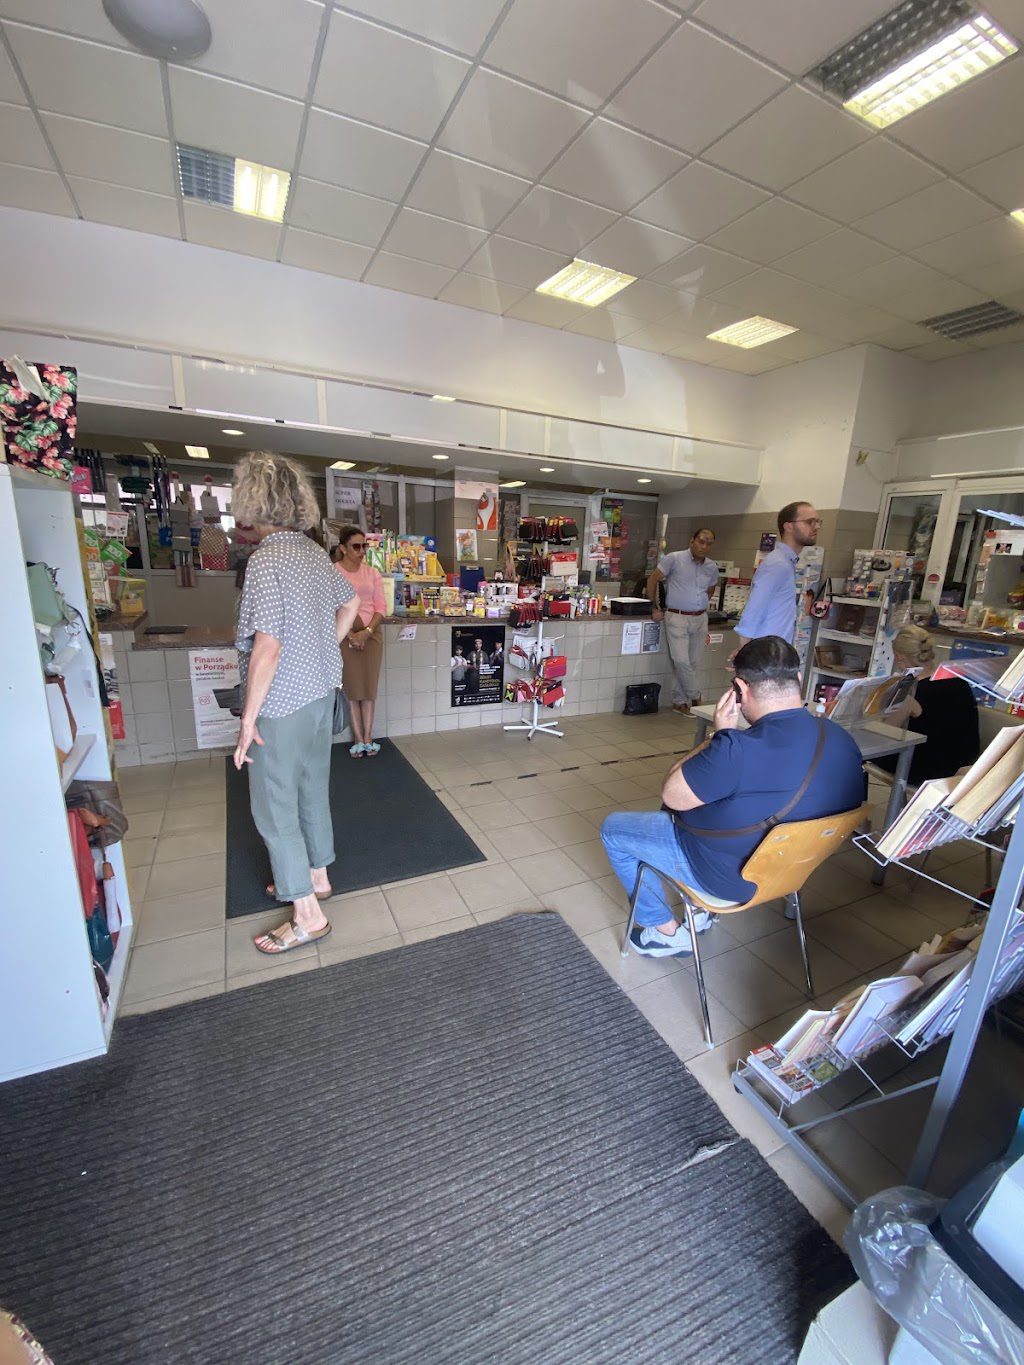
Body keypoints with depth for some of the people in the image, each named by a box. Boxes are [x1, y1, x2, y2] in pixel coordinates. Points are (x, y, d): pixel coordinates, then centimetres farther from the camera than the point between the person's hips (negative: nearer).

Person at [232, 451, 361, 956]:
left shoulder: (266, 560, -20)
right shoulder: (314, 553, 5)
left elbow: (267, 648, -25)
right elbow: (350, 602, 21)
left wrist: (248, 718, -18)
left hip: (282, 704, -8)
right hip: (321, 692, 8)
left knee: (274, 809, 5)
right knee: (312, 790, 21)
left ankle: (307, 915, 15)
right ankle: (316, 875, 39)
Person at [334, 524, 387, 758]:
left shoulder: (372, 573, 8)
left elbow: (381, 607, 5)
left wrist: (366, 631, -8)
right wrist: (350, 633, -12)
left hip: (371, 632, 3)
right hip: (345, 634, -3)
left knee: (370, 686, 3)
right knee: (352, 687, 0)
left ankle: (368, 738, 11)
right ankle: (358, 739, 9)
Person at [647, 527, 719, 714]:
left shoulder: (712, 568, 8)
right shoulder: (674, 559, -7)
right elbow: (653, 579, -2)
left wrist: (700, 606, 16)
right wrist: (655, 608, -1)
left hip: (700, 619, 5)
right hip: (677, 618, -5)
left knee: (693, 663, 7)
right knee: (682, 661, -13)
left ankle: (680, 702, 19)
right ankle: (696, 698, 7)